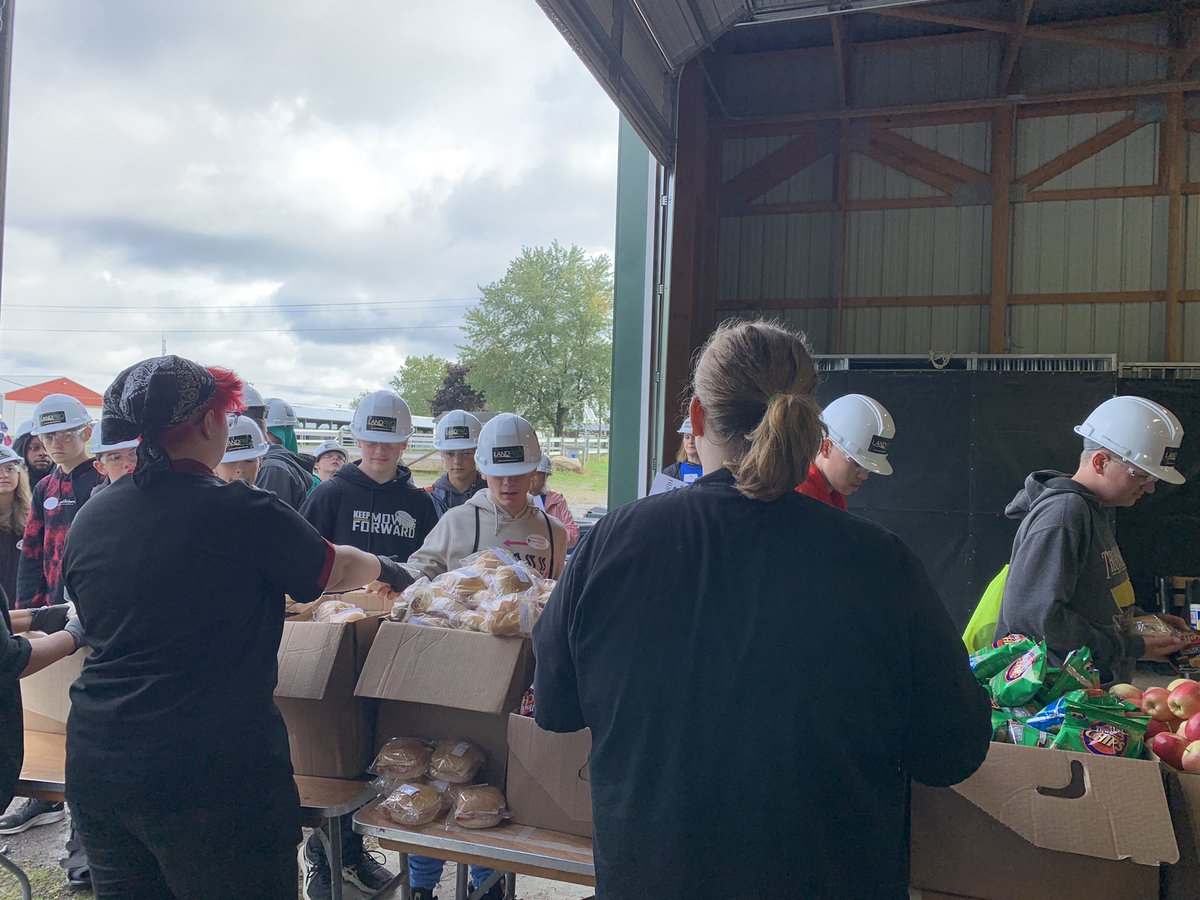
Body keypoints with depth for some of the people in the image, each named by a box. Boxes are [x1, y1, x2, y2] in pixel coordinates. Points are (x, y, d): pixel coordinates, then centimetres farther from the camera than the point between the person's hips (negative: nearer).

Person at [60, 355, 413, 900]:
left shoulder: (89, 519, 2)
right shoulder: (243, 513, -16)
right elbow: (334, 569, 1)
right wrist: (385, 570, 23)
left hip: (93, 770, 7)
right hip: (211, 776, -6)